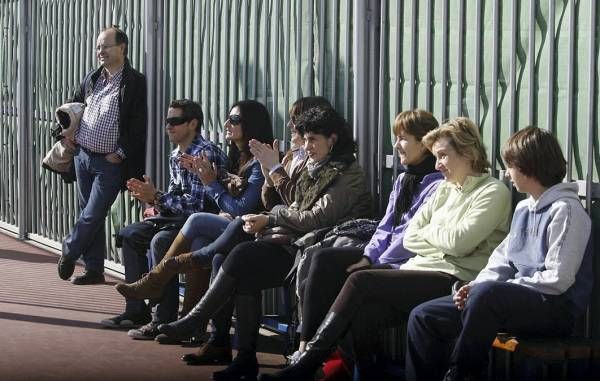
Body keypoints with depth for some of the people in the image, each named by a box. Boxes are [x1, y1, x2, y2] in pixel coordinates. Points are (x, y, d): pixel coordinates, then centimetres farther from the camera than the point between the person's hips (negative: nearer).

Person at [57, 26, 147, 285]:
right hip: (83, 155, 6)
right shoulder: (92, 79, 11)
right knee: (89, 214, 9)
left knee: (93, 215, -6)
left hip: (110, 163, -6)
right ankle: (94, 270, 16)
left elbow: (138, 125, -12)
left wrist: (120, 153, -14)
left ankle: (69, 253, 16)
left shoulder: (135, 83, -9)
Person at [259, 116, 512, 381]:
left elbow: (459, 242, -14)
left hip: (454, 280, -7)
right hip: (420, 271, 7)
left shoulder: (494, 192, -1)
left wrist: (428, 231, 5)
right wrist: (442, 239, -4)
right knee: (362, 315, -25)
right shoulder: (444, 189, 22)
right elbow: (410, 238, 14)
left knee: (361, 281, -21)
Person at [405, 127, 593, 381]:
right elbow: (501, 260, 18)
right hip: (520, 299, 9)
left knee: (487, 293, -38)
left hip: (557, 309, -9)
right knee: (424, 316, -1)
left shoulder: (566, 210, -10)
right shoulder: (523, 209, 19)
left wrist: (482, 288, -16)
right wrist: (475, 286, -4)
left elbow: (557, 280, -18)